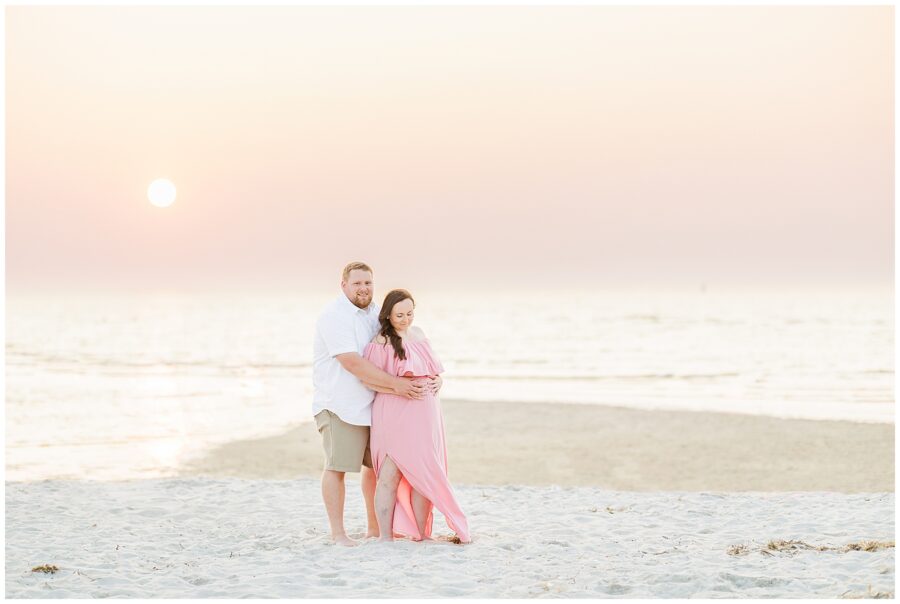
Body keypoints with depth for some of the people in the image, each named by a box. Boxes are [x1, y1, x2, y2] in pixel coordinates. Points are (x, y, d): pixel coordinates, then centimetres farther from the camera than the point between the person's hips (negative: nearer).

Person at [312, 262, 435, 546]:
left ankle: (375, 528, 25)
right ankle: (337, 532, -1)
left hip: (371, 403, 8)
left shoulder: (375, 313, 10)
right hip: (339, 403, -8)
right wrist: (395, 384, -26)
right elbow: (352, 363, -25)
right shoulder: (334, 316, -15)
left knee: (376, 464, 13)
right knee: (337, 466, -6)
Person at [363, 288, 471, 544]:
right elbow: (369, 379, -14)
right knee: (391, 476, -7)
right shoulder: (382, 343, -9)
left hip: (423, 417, 7)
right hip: (396, 415, -7)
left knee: (423, 475, 8)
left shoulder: (417, 334, 14)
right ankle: (385, 536, -3)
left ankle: (421, 534, 16)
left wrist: (437, 380, 4)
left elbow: (432, 368, 25)